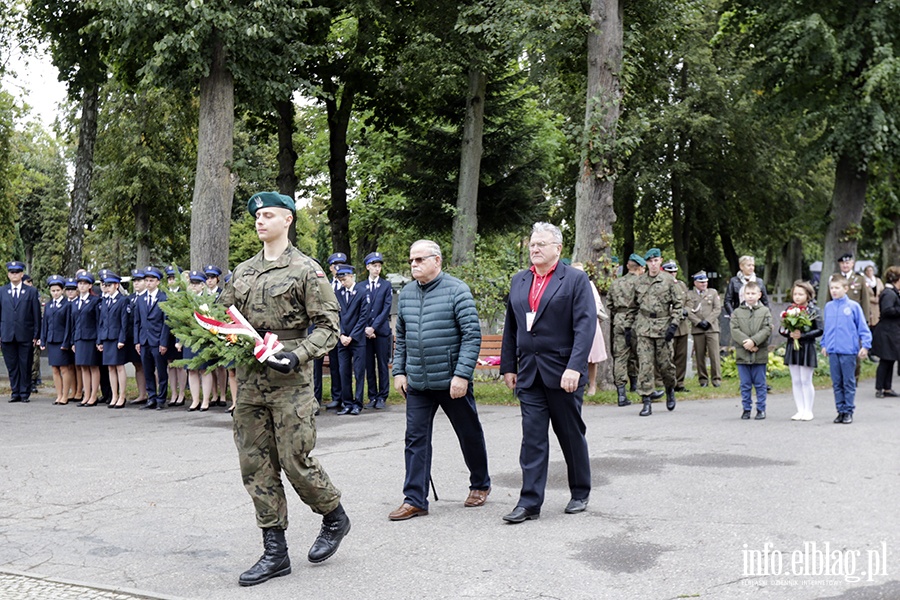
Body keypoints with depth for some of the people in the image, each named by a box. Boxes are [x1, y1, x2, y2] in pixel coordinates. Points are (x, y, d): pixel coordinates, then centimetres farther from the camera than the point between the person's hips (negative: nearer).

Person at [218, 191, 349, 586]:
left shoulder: (306, 270, -4)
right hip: (249, 382, 6)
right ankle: (275, 552, 15)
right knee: (256, 467, 6)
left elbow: (328, 327, -7)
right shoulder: (242, 272, 14)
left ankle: (334, 516, 25)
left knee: (295, 462, -3)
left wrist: (297, 355, -21)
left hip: (289, 381, -6)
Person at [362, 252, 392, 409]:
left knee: (382, 365, 1)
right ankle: (372, 397, 13)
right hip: (365, 331, 2)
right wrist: (365, 328, -6)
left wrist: (374, 327, -10)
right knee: (369, 366, 5)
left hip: (382, 331, -2)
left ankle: (382, 397, 6)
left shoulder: (386, 285, 3)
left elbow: (386, 309, -3)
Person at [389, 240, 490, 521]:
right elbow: (401, 337, 16)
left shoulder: (456, 290, -9)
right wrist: (399, 371, 8)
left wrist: (462, 374, -19)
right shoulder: (406, 294, 8)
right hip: (417, 383, 5)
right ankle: (415, 500, 7)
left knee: (470, 435, 11)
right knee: (416, 439, 2)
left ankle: (480, 485, 32)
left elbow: (472, 335, -13)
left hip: (452, 381, -4)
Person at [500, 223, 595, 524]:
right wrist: (508, 366, 11)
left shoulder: (576, 279, -4)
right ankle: (530, 502, 5)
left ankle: (580, 493, 27)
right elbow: (510, 327, 15)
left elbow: (585, 326, -12)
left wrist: (575, 367, -21)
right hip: (528, 373, 4)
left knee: (572, 436, 10)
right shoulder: (519, 281, 12)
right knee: (532, 438, 2)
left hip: (563, 373, -4)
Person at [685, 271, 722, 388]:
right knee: (699, 355, 1)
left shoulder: (713, 293, 14)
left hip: (712, 328, 0)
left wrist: (708, 321, -7)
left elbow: (717, 309, 5)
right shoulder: (690, 295, 10)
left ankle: (716, 378, 0)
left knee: (714, 354, -6)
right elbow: (688, 312, 0)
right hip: (697, 329, 0)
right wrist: (698, 322, -11)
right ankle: (703, 379, 10)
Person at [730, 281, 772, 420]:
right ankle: (746, 409, 17)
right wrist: (746, 342, -17)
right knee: (745, 384, 9)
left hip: (760, 354, -1)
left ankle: (761, 409, 15)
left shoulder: (765, 311, 3)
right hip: (742, 354, 1)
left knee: (760, 383, 6)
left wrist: (753, 341, -19)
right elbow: (735, 330, -5)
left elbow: (767, 330, -7)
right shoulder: (737, 312, 5)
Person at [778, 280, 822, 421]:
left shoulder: (814, 310, -5)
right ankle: (800, 410, 15)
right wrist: (790, 334, -14)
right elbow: (781, 329, 6)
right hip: (792, 348, 5)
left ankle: (808, 411, 9)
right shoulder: (789, 309, 7)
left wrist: (802, 335, -19)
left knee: (806, 381, 0)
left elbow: (819, 330, -11)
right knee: (796, 381, 8)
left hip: (807, 348, -4)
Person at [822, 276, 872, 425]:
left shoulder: (853, 306, -4)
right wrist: (824, 345, 15)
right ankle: (841, 410, 17)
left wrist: (865, 345, -8)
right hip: (833, 351, 4)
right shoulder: (828, 307, 8)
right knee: (836, 383, 9)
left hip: (848, 351, -4)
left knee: (849, 383, 4)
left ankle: (849, 411, 12)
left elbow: (863, 327, -2)